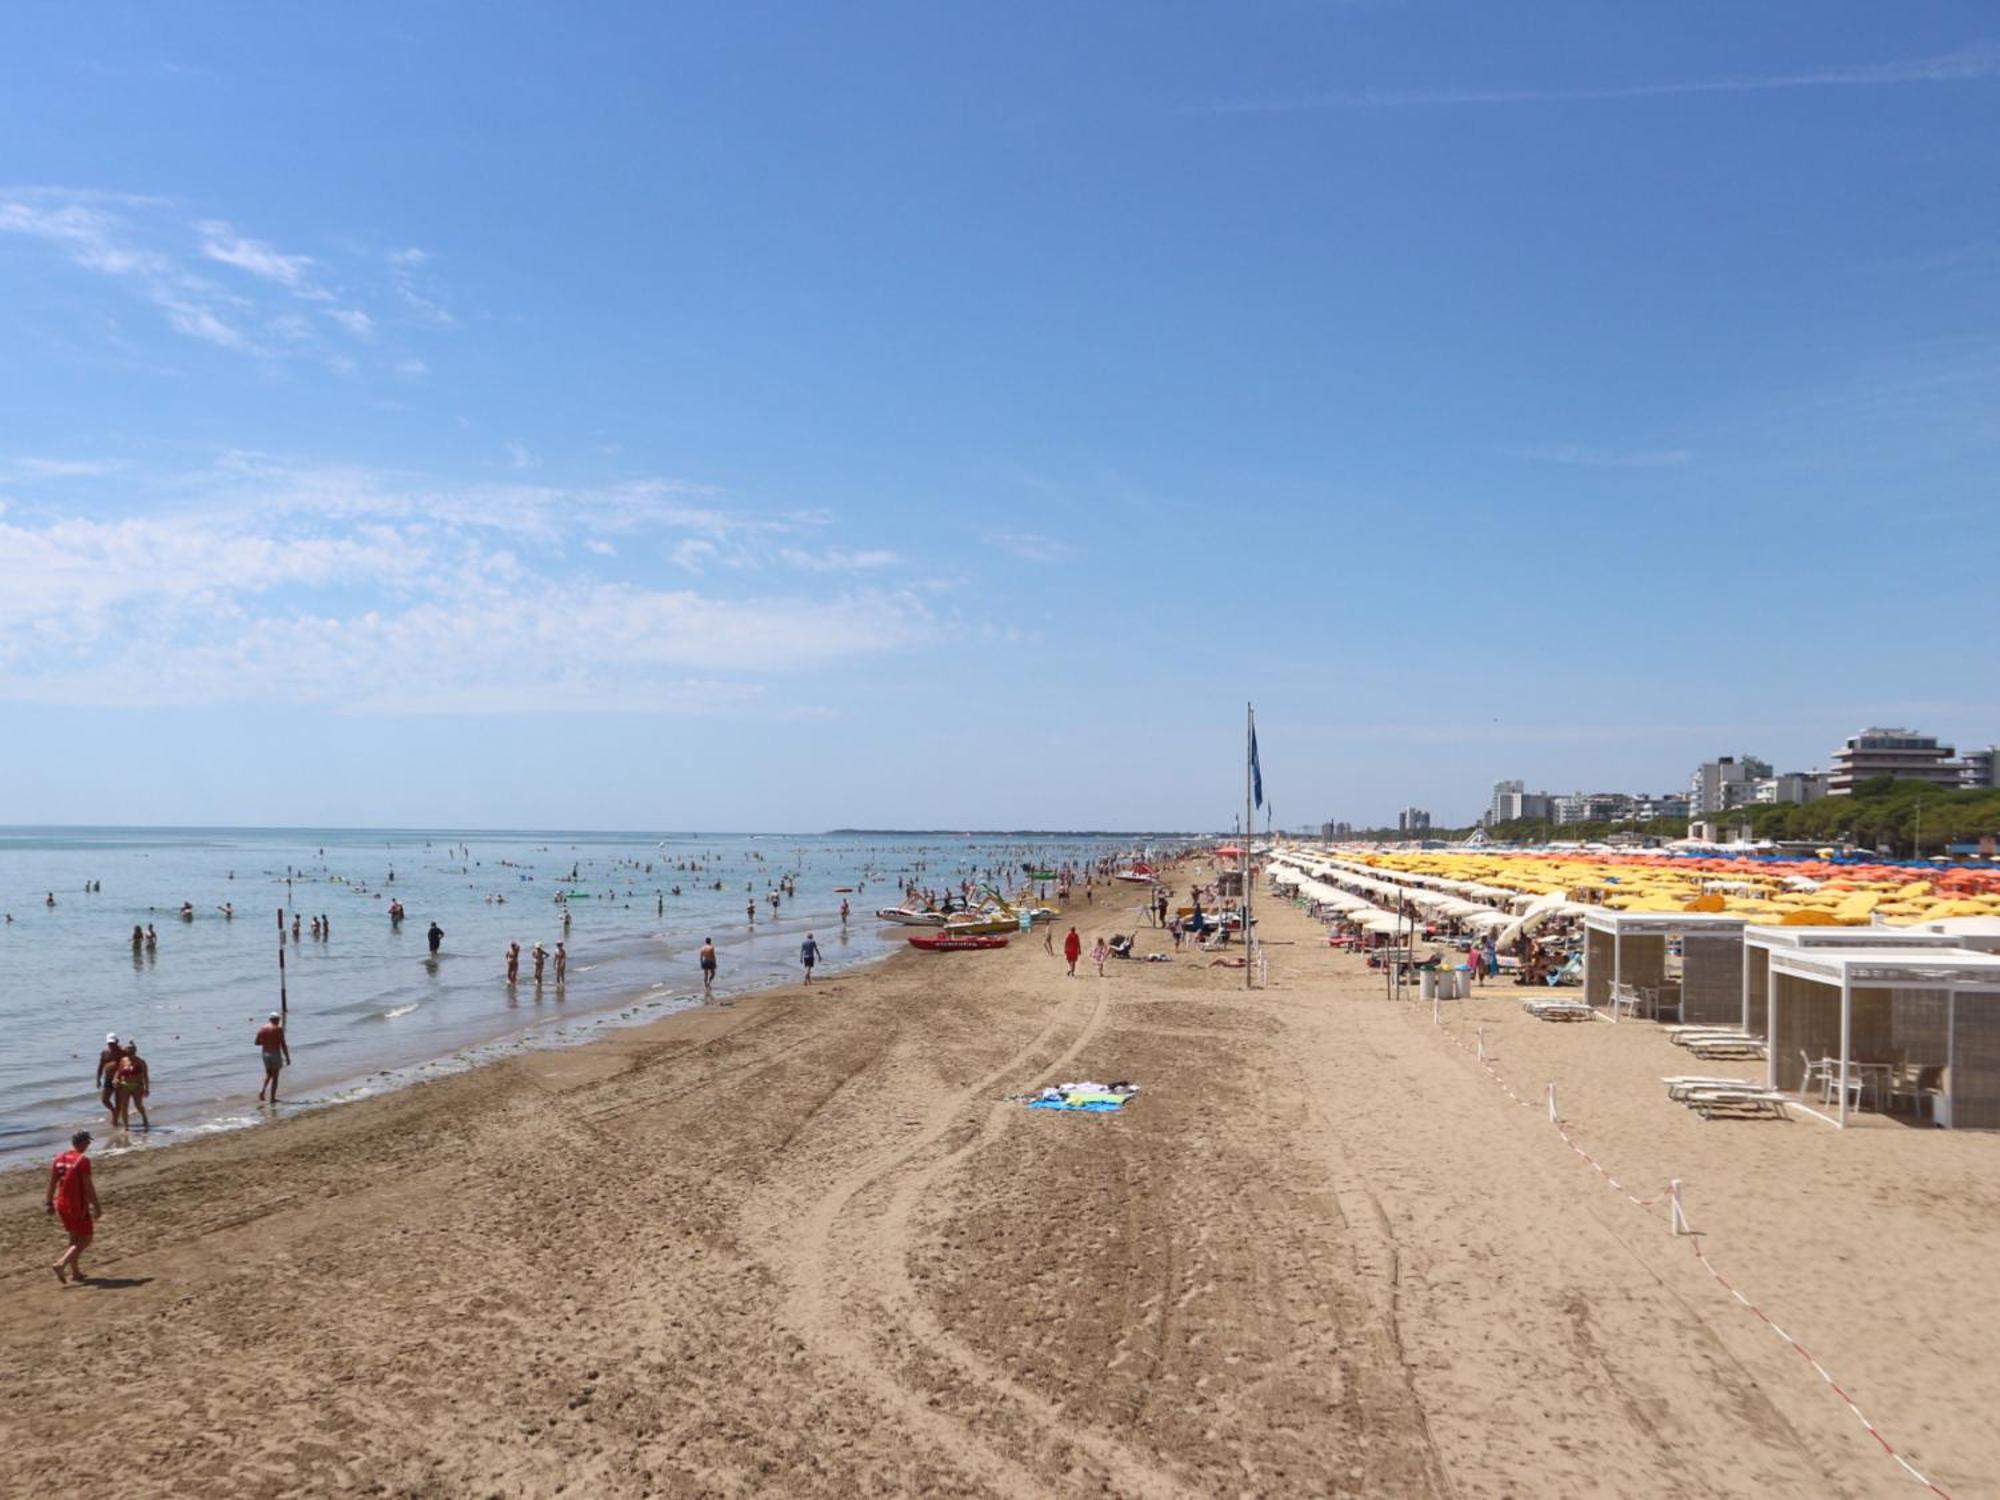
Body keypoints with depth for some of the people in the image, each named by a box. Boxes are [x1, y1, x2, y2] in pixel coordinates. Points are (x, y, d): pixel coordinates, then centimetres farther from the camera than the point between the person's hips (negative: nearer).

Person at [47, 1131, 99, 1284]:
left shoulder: (58, 1159, 5)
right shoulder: (82, 1160, -16)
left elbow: (52, 1183, 8)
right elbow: (88, 1186, -17)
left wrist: (50, 1203, 16)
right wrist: (96, 1206, -11)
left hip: (62, 1205, 8)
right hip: (78, 1207, -7)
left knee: (74, 1239, 20)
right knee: (85, 1240, 2)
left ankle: (75, 1273, 24)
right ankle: (61, 1264, -16)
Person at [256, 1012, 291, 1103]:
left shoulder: (262, 1028, 3)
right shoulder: (278, 1029, -10)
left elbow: (257, 1042, 5)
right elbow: (283, 1045, -12)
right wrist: (287, 1058, -8)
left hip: (265, 1053, 4)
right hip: (275, 1054, -4)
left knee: (268, 1074, 22)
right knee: (275, 1076, 4)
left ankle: (262, 1090, 0)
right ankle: (272, 1098, 4)